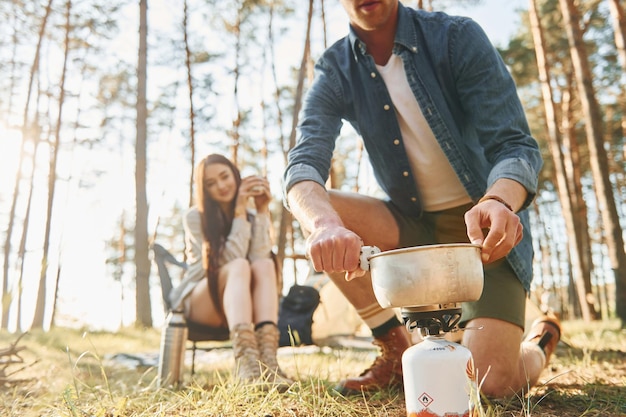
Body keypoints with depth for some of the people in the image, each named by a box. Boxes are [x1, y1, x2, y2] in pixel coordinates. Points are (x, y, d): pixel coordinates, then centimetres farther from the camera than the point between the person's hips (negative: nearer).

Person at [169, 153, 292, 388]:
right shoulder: (194, 217, -4)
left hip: (242, 306, 4)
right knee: (239, 266, -33)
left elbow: (259, 258, -15)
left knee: (265, 265, -28)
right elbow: (231, 260, -18)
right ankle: (246, 362, -57)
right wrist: (239, 212, -17)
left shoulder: (253, 218, 7)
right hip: (198, 303, -3)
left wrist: (262, 211, -16)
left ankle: (268, 358, -48)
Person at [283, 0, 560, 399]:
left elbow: (515, 144, -18)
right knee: (317, 211, -22)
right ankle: (398, 352, -5)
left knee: (494, 381, -18)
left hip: (484, 224, -3)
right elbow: (303, 165, -21)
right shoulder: (334, 72, -7)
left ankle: (540, 343, 21)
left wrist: (500, 202, -43)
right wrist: (325, 225, -45)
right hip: (414, 224, 3)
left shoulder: (457, 37, -13)